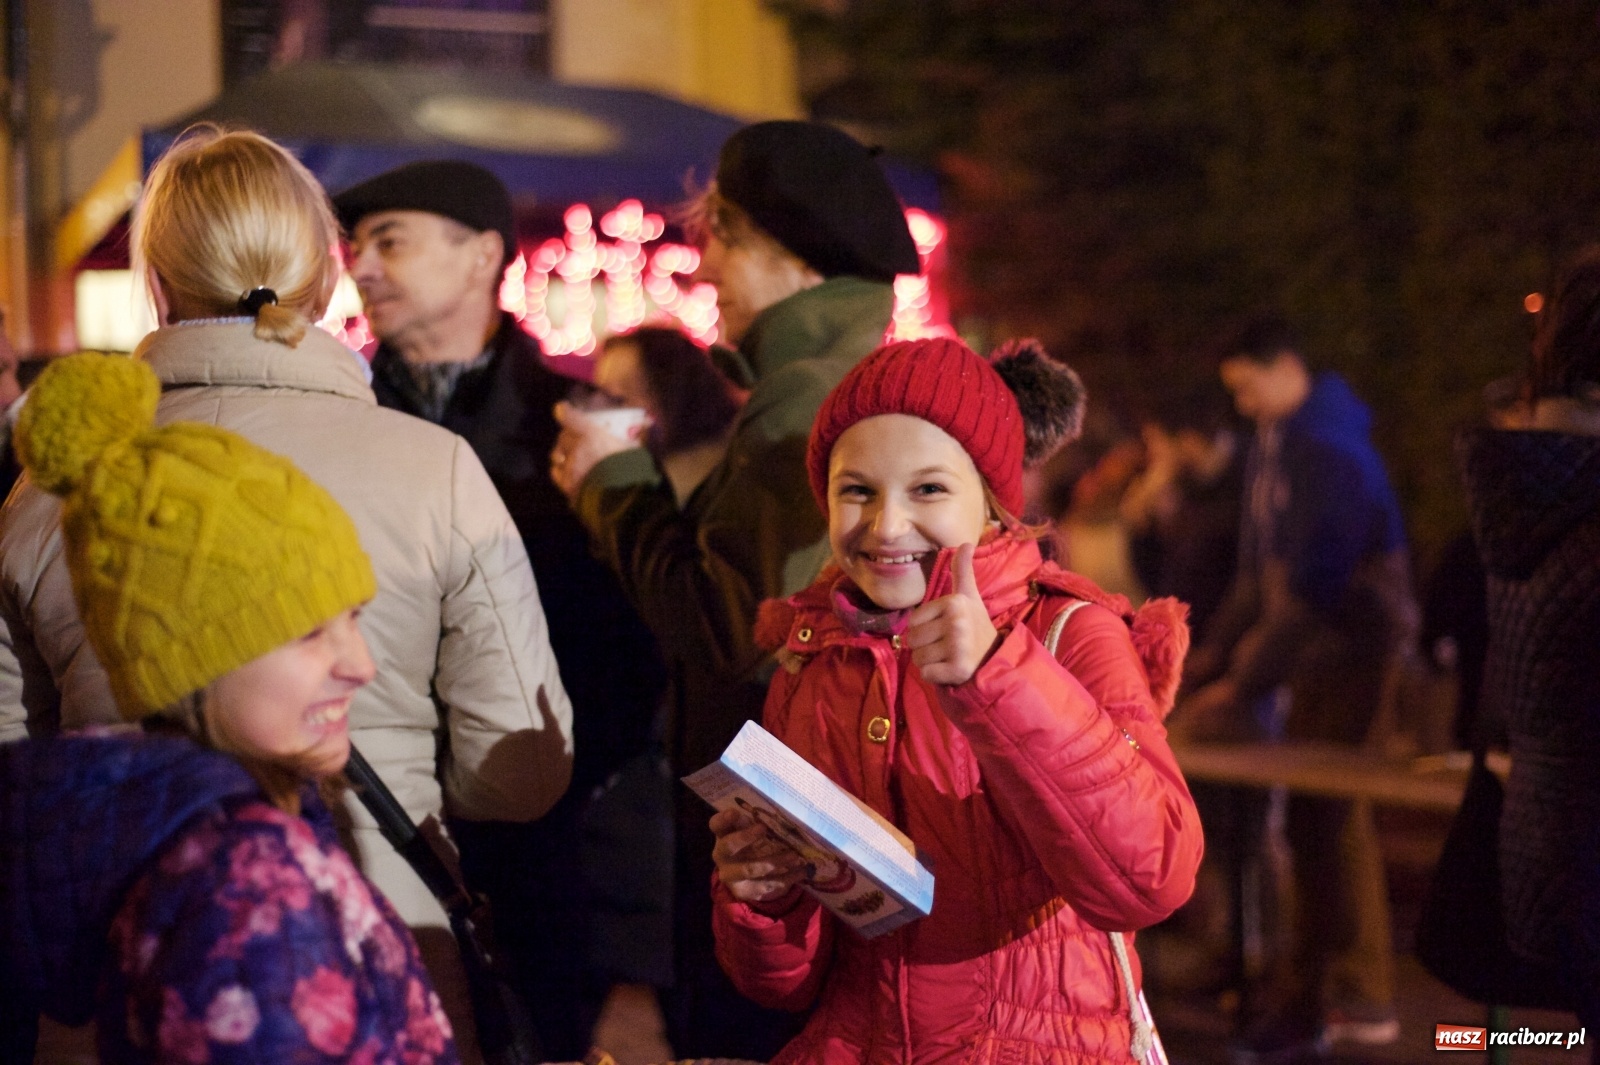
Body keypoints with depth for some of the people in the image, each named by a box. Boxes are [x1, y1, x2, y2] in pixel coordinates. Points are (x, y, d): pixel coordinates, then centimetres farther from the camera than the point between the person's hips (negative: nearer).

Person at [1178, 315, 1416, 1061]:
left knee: (1316, 821, -8)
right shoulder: (1273, 445, 10)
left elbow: (1316, 583, -23)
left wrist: (1245, 684, -21)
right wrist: (1209, 659, 11)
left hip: (1350, 644, -9)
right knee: (1336, 817, 12)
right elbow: (1259, 571, 15)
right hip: (1316, 648, 9)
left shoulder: (1328, 449, -18)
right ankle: (1364, 997, 19)